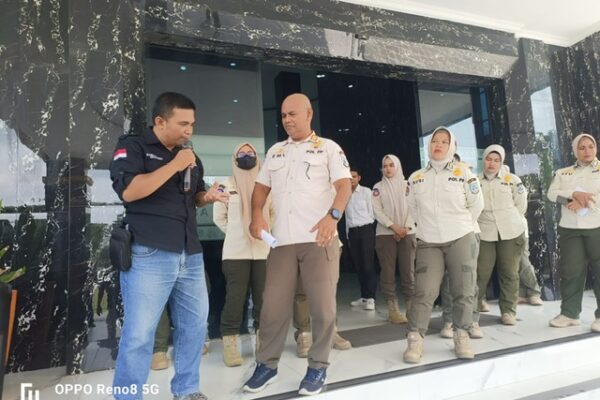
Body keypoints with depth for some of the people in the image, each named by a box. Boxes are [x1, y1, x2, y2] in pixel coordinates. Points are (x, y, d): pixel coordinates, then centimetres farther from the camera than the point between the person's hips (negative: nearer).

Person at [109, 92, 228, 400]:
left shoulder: (190, 156, 17)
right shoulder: (133, 147, -2)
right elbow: (128, 191, -18)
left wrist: (208, 196, 3)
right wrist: (173, 166, -16)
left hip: (191, 255, 7)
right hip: (148, 255, -7)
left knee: (195, 324, 14)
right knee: (139, 332, 0)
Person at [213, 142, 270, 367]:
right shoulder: (227, 186, 4)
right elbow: (219, 217, 9)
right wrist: (236, 234, 6)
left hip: (264, 251, 2)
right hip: (235, 252, -1)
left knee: (263, 297, 7)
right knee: (235, 298, -1)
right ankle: (230, 346, 10)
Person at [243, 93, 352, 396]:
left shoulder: (328, 147, 7)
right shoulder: (275, 151, 20)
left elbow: (344, 185, -3)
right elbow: (261, 187, 20)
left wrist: (332, 215, -21)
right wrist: (257, 215, 1)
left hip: (318, 238, -3)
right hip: (282, 240, 4)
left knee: (322, 305, 2)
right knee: (273, 305, 6)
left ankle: (318, 366, 18)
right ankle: (267, 364, 21)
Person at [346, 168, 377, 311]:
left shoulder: (366, 191, 2)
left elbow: (372, 212, 1)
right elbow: (347, 217, 13)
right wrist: (348, 235, 9)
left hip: (366, 230, -4)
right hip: (352, 232, 4)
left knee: (368, 265, -8)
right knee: (358, 266, 7)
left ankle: (370, 298, -4)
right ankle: (364, 296, 16)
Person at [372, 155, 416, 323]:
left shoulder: (406, 185, 10)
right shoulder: (378, 187, 7)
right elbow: (377, 211, -1)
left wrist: (405, 228, -10)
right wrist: (394, 227, -12)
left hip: (407, 233, 1)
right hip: (385, 234, -1)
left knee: (408, 272, 0)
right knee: (388, 272, -2)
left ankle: (411, 307, 9)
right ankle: (393, 309, 4)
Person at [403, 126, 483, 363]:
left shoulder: (463, 173, 1)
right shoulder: (416, 178, 7)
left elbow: (476, 204, 8)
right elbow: (412, 207, 16)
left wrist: (460, 226, 11)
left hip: (461, 240, 0)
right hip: (428, 243, 1)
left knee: (464, 291, 4)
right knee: (424, 292, -8)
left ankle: (461, 337, 20)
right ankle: (415, 340, -1)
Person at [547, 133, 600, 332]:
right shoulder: (563, 173, 16)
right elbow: (552, 193, 2)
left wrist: (583, 201, -15)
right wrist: (574, 194, -13)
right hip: (570, 228, 2)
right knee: (570, 270, 3)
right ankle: (569, 313, 10)